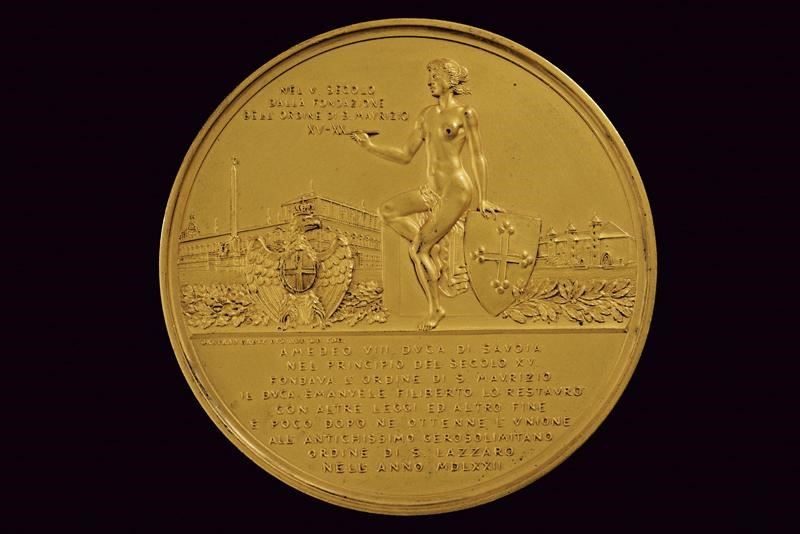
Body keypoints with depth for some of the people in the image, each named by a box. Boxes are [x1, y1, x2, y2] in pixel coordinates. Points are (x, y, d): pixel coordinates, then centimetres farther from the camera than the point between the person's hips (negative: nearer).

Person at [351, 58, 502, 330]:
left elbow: (477, 157, -4)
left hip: (457, 190, -7)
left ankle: (435, 309, 7)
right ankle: (430, 251, 3)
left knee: (418, 250, -9)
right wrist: (370, 146, 3)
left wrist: (482, 199, -5)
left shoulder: (465, 113, -6)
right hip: (431, 190, 7)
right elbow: (405, 155, 14)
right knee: (388, 211, -12)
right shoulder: (427, 115, 13)